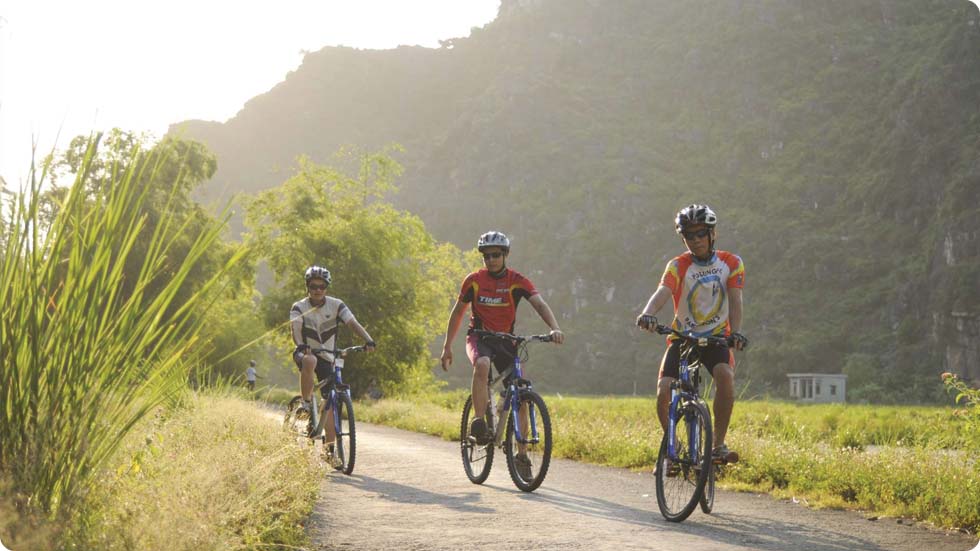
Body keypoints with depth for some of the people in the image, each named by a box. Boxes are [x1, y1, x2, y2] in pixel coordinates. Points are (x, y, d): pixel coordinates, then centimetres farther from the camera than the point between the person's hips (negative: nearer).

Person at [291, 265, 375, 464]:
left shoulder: (336, 305, -7)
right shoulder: (299, 307, -9)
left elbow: (353, 323, -19)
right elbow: (295, 327, -27)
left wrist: (368, 340, -38)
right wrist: (300, 345, -49)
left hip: (327, 357, 2)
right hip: (305, 353, -2)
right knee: (309, 361, -40)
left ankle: (330, 449, -1)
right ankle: (306, 406, -24)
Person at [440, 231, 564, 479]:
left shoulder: (517, 281, -9)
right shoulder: (474, 280, -6)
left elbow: (540, 304, -23)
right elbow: (458, 312, 5)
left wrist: (555, 328, -43)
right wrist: (447, 347, 3)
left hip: (505, 340, 1)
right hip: (478, 337, -1)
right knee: (482, 364, -38)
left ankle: (522, 455, 3)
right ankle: (479, 424, -32)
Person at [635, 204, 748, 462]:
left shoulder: (731, 263, -3)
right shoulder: (678, 266, -9)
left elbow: (735, 300, -12)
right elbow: (662, 292, -27)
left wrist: (736, 332, -30)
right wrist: (648, 314, -49)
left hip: (716, 337, 0)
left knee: (726, 376, -31)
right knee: (663, 393, -18)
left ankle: (719, 444, -17)